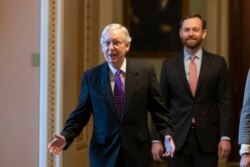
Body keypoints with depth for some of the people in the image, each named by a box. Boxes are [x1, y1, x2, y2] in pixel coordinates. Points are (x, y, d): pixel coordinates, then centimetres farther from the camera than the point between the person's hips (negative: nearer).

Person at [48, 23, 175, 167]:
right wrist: (65, 136, -11)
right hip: (104, 154, 0)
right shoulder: (91, 77, 2)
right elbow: (80, 114, 4)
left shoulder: (145, 72, 0)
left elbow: (159, 110, 2)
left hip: (137, 151, 0)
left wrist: (167, 134, -13)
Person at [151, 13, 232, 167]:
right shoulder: (169, 64, 6)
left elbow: (224, 102, 1)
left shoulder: (218, 63, 4)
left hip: (208, 140, 0)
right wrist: (157, 139, -1)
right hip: (177, 139, 1)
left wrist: (225, 136, -7)